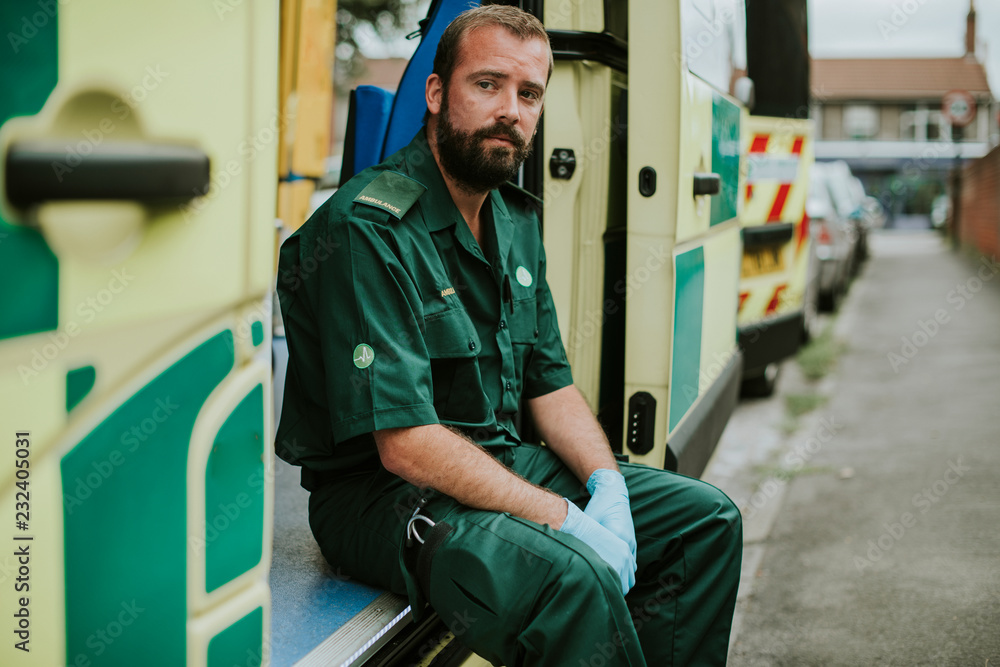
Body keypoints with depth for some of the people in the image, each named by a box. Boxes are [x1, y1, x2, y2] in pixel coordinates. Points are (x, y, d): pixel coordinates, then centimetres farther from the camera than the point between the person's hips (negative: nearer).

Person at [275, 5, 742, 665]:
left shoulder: (517, 220, 10)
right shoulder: (366, 228, -19)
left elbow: (550, 383, 13)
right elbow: (406, 443, -24)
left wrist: (608, 487, -6)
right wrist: (567, 519, -24)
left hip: (504, 462, 9)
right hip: (380, 491, -9)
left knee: (708, 518, 5)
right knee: (573, 576, -33)